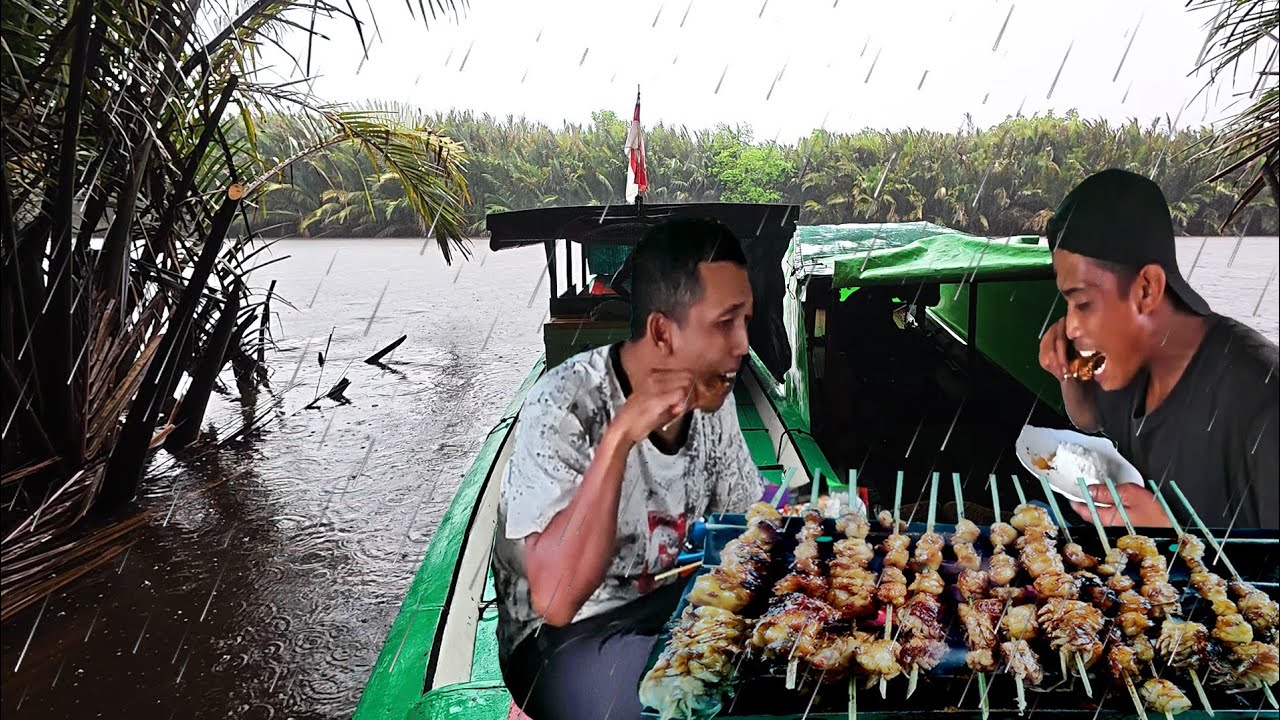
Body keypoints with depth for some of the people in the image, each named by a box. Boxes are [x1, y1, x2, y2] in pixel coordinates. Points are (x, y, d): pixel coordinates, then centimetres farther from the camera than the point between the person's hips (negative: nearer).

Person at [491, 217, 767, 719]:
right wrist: (620, 436, -40)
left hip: (670, 602, 7)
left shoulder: (710, 392, -4)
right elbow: (555, 601, -33)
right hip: (562, 639, -6)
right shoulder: (565, 407, -26)